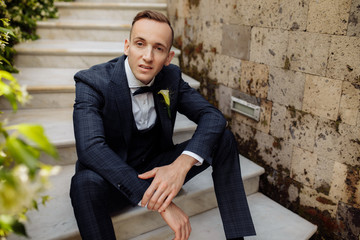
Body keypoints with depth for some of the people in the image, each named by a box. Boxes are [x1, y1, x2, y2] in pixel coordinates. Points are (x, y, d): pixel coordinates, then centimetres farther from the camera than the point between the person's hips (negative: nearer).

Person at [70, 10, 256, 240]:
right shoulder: (93, 82, -19)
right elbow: (91, 148, -34)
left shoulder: (171, 76, -6)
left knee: (224, 139, -10)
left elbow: (213, 116, -11)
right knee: (86, 183, -38)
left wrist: (181, 165, -31)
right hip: (114, 178, -3)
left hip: (157, 168, 4)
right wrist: (161, 203, -40)